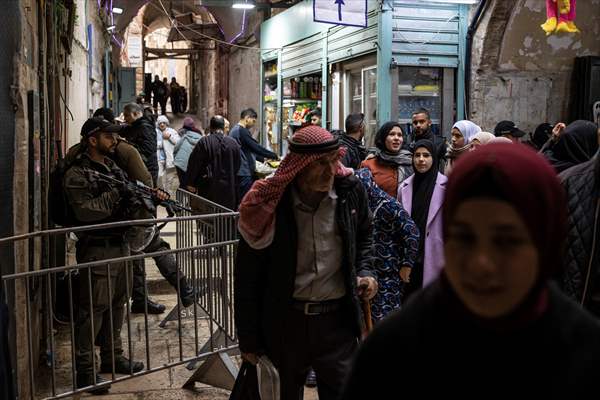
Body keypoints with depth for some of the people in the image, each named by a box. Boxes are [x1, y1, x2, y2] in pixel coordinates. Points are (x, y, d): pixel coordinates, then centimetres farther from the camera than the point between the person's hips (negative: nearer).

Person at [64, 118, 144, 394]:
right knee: (93, 309, -5)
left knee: (117, 304, 15)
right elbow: (85, 210, -23)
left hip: (120, 244, 8)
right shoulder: (77, 173, -10)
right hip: (97, 249, -8)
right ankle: (84, 369, 3)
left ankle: (112, 356, 28)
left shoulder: (113, 167, 15)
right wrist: (115, 193, -18)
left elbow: (125, 202, 23)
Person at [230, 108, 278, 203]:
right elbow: (256, 147, -17)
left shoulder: (235, 130, 18)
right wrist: (274, 156, -8)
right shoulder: (242, 131, -15)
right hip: (245, 173, -10)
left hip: (239, 172, 10)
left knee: (239, 201, 12)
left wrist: (263, 159, 19)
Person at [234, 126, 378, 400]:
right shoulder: (270, 205, -13)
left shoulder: (351, 190, -6)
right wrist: (249, 340, -2)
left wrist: (364, 271, 0)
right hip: (284, 323, -1)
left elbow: (364, 236, 17)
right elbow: (247, 277, -5)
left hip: (337, 319, 1)